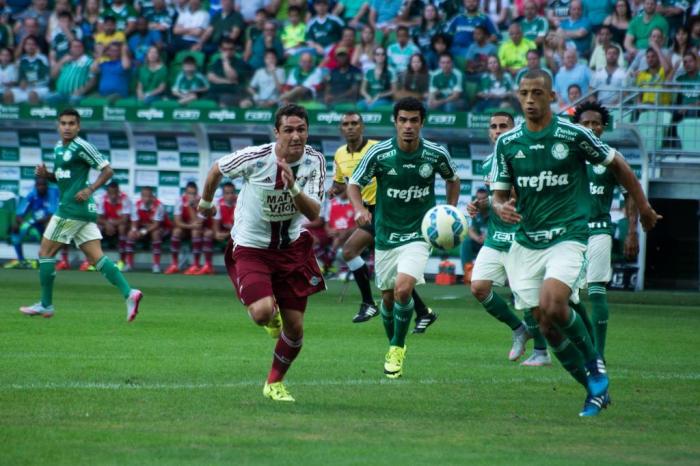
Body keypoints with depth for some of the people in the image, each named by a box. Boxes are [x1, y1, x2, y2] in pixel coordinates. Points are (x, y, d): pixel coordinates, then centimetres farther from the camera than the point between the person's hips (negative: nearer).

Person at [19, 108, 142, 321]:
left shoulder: (81, 147, -11)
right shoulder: (59, 148, 17)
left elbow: (107, 170, -10)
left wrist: (90, 189, -21)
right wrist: (46, 174, 9)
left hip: (73, 209, -9)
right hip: (83, 211, 9)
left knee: (46, 252, 1)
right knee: (96, 257, 1)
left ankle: (45, 305, 8)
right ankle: (129, 293, -11)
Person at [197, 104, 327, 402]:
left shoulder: (315, 162, -12)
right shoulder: (255, 158, -21)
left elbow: (313, 213, -18)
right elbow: (217, 169, -1)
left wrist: (293, 187, -36)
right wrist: (205, 203, 15)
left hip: (292, 246, 3)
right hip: (251, 246, -3)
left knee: (295, 326, 3)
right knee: (263, 312, -25)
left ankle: (275, 383, 29)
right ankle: (272, 317, 15)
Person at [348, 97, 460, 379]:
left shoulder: (436, 154, -9)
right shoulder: (379, 153, -12)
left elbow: (452, 179, 12)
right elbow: (354, 184, -4)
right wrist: (359, 209, -23)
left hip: (418, 234, -2)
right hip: (385, 236, 2)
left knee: (403, 288, -22)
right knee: (388, 297, 10)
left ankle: (397, 348, -1)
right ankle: (393, 347, 37)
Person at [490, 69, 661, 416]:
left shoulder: (574, 135, -7)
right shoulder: (507, 142, 3)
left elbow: (617, 164, 7)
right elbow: (500, 193, 9)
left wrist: (643, 207, 14)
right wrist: (501, 207, -16)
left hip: (569, 235, -4)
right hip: (526, 241, 4)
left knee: (552, 305, -26)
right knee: (545, 323, 0)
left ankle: (595, 364, -1)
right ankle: (595, 388, 15)